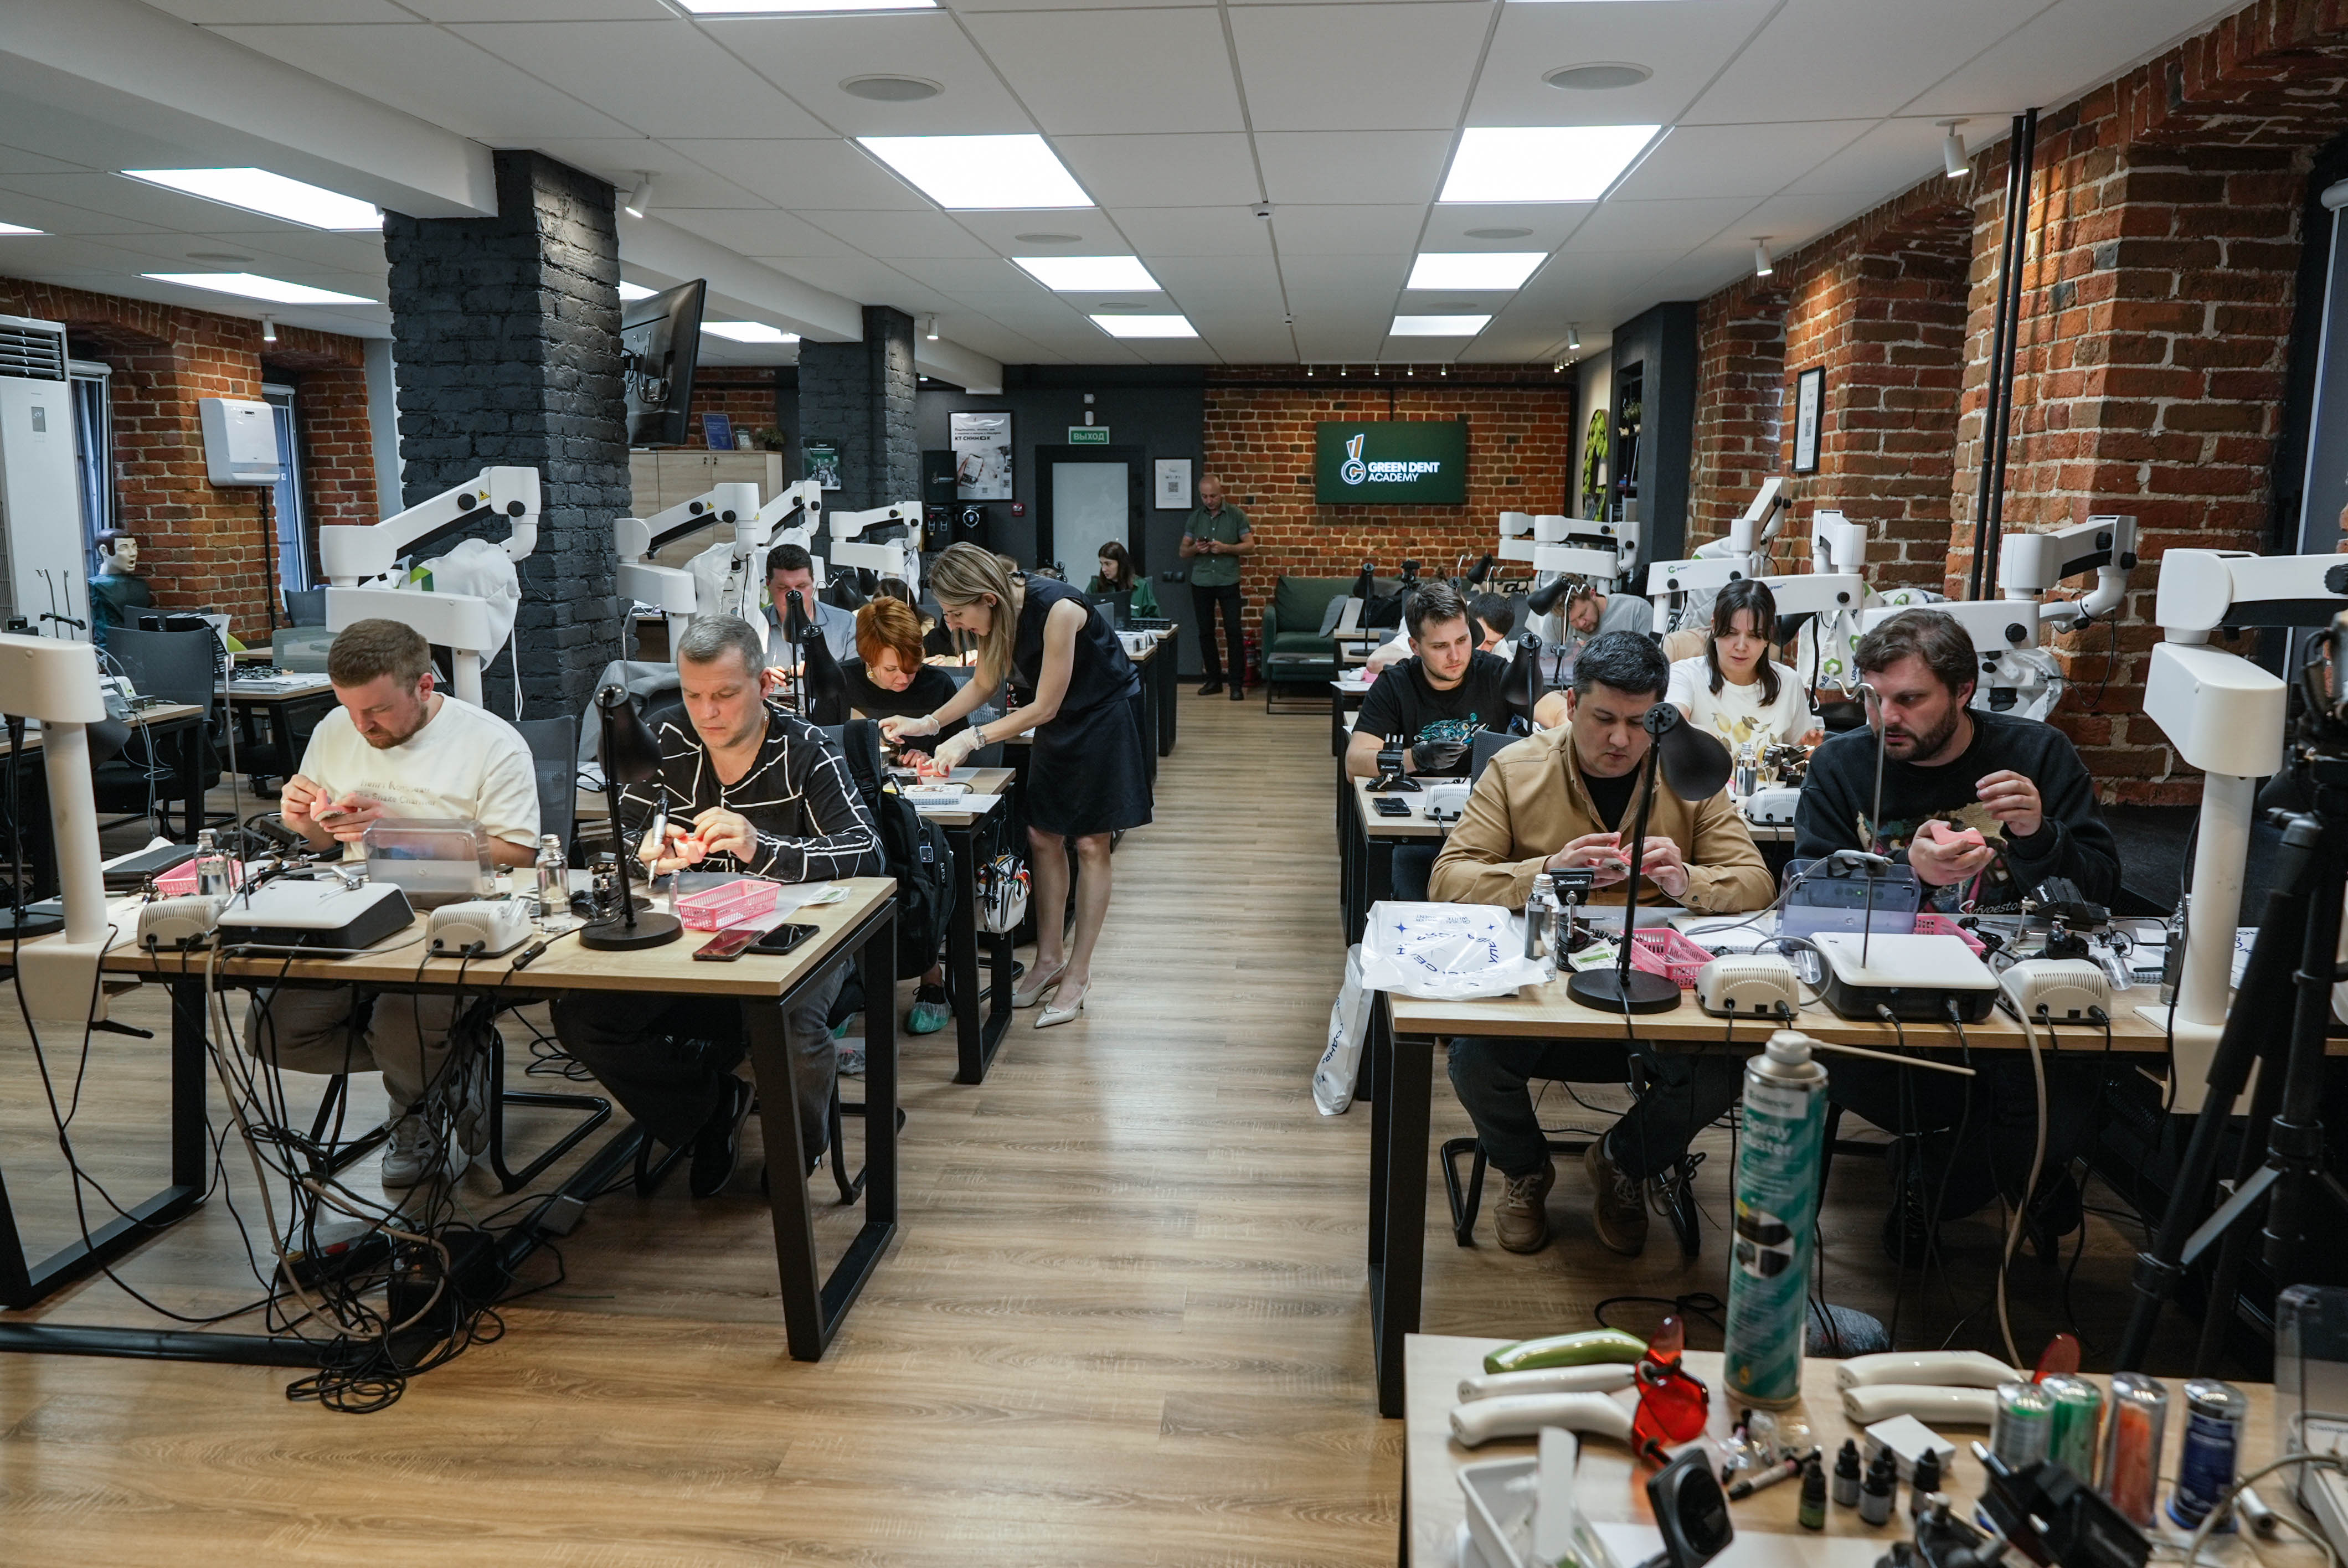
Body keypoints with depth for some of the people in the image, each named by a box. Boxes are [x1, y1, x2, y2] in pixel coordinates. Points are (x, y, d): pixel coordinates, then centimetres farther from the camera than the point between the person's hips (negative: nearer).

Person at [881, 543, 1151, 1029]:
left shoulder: (1055, 610, -32)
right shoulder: (1000, 613, -10)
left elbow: (1044, 707, -25)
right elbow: (985, 684, 6)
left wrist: (971, 739, -25)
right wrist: (928, 724, -5)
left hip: (1107, 716, -7)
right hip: (1057, 721, 7)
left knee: (1091, 844, -2)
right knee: (1043, 838, 6)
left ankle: (1078, 973, 6)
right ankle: (1051, 957, 18)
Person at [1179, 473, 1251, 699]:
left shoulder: (1236, 515, 1)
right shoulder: (1195, 517, 8)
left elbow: (1250, 545, -1)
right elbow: (1183, 552, 9)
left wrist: (1225, 548, -17)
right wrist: (1195, 549, -13)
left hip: (1228, 581, -3)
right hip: (1201, 582, 3)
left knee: (1234, 632, -7)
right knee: (1205, 632, 7)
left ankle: (1237, 684, -4)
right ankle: (1214, 679, 18)